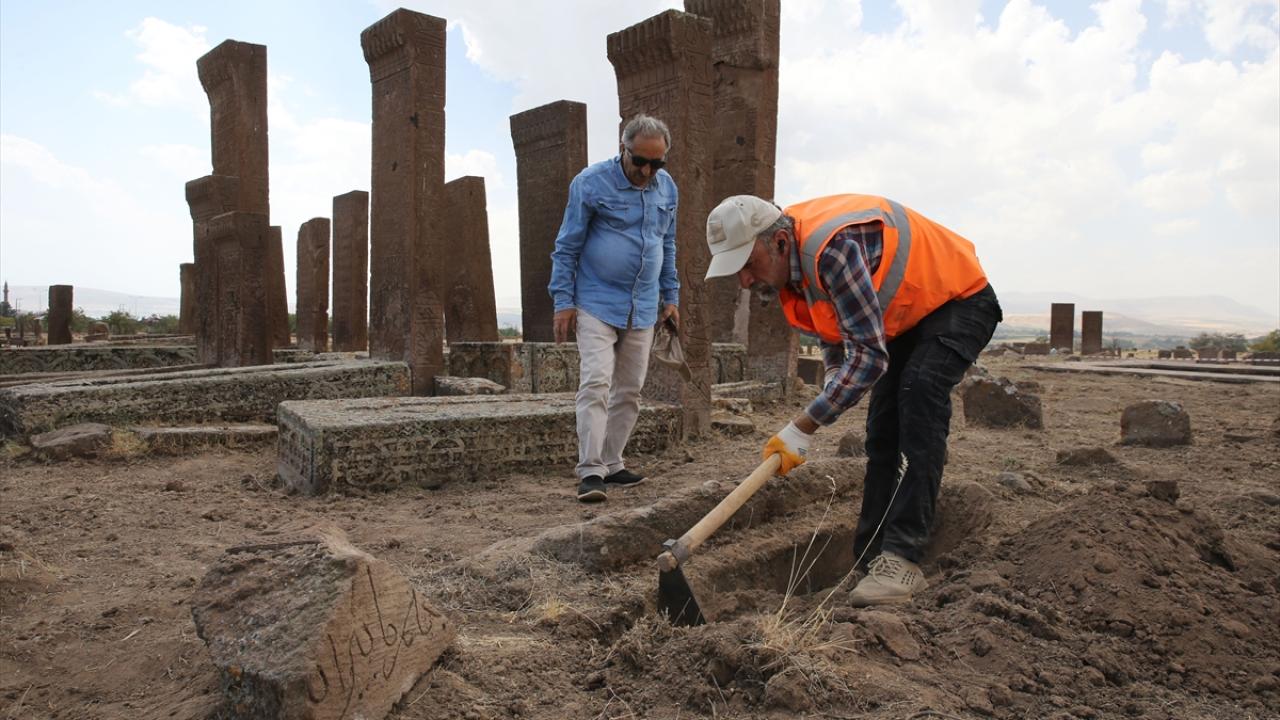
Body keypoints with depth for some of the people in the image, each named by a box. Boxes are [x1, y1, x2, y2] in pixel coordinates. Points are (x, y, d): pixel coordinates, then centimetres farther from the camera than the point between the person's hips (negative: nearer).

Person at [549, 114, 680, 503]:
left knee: (630, 390, 8)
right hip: (597, 303, -5)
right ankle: (590, 471, -12)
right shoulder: (590, 183, -10)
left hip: (643, 308, 6)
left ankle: (612, 463, 19)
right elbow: (566, 248, -6)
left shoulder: (666, 187, 7)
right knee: (596, 383, -14)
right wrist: (563, 302, -10)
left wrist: (671, 296, 15)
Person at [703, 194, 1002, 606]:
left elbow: (869, 355, -37)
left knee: (918, 393, -29)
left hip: (960, 301, -8)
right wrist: (836, 386, -8)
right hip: (906, 317, 9)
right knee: (882, 434, 2)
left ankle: (901, 560, -28)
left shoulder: (832, 248, -37)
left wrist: (803, 428, -35)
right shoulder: (790, 263, -8)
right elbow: (834, 340, 8)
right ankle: (872, 560, 8)